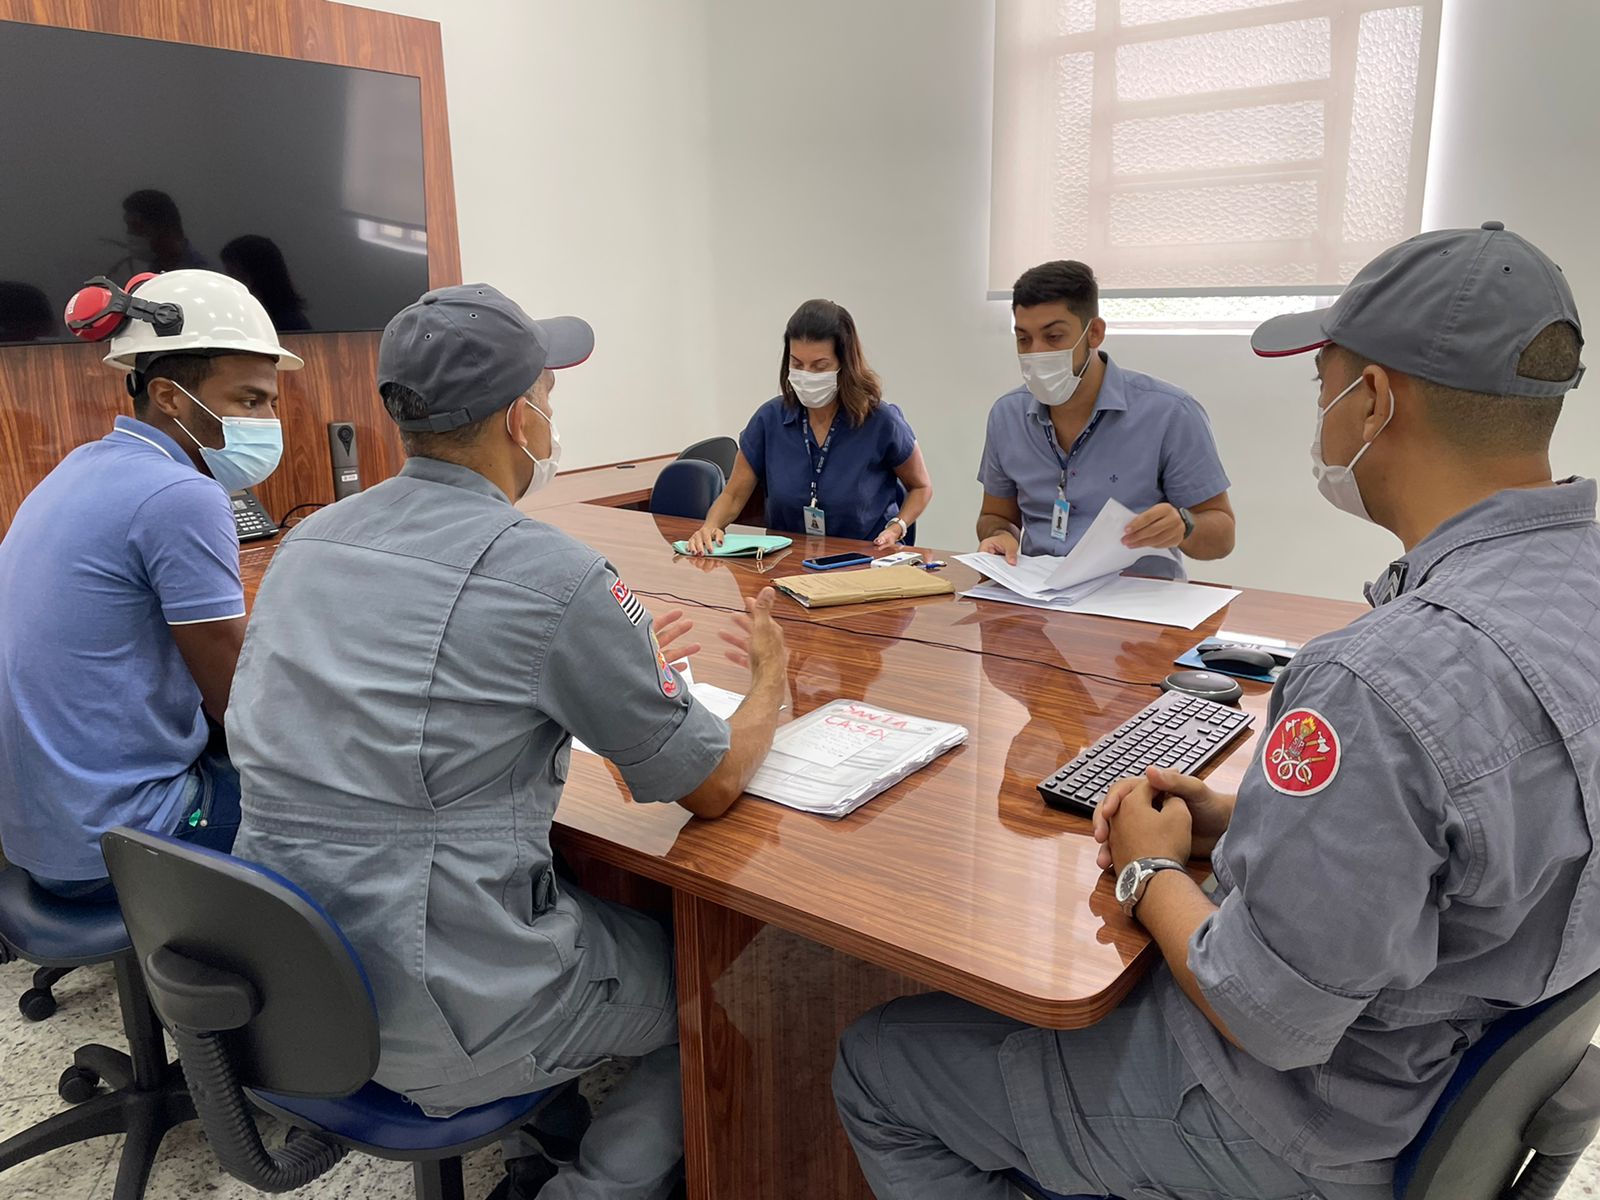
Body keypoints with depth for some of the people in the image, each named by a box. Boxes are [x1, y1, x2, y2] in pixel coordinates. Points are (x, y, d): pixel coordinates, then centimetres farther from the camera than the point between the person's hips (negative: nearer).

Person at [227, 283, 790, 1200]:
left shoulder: (307, 542, 2)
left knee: (603, 900, 28)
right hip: (441, 1033, -7)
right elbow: (713, 786, -9)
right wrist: (769, 686, 12)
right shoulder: (552, 574, -19)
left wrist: (619, 667, 23)